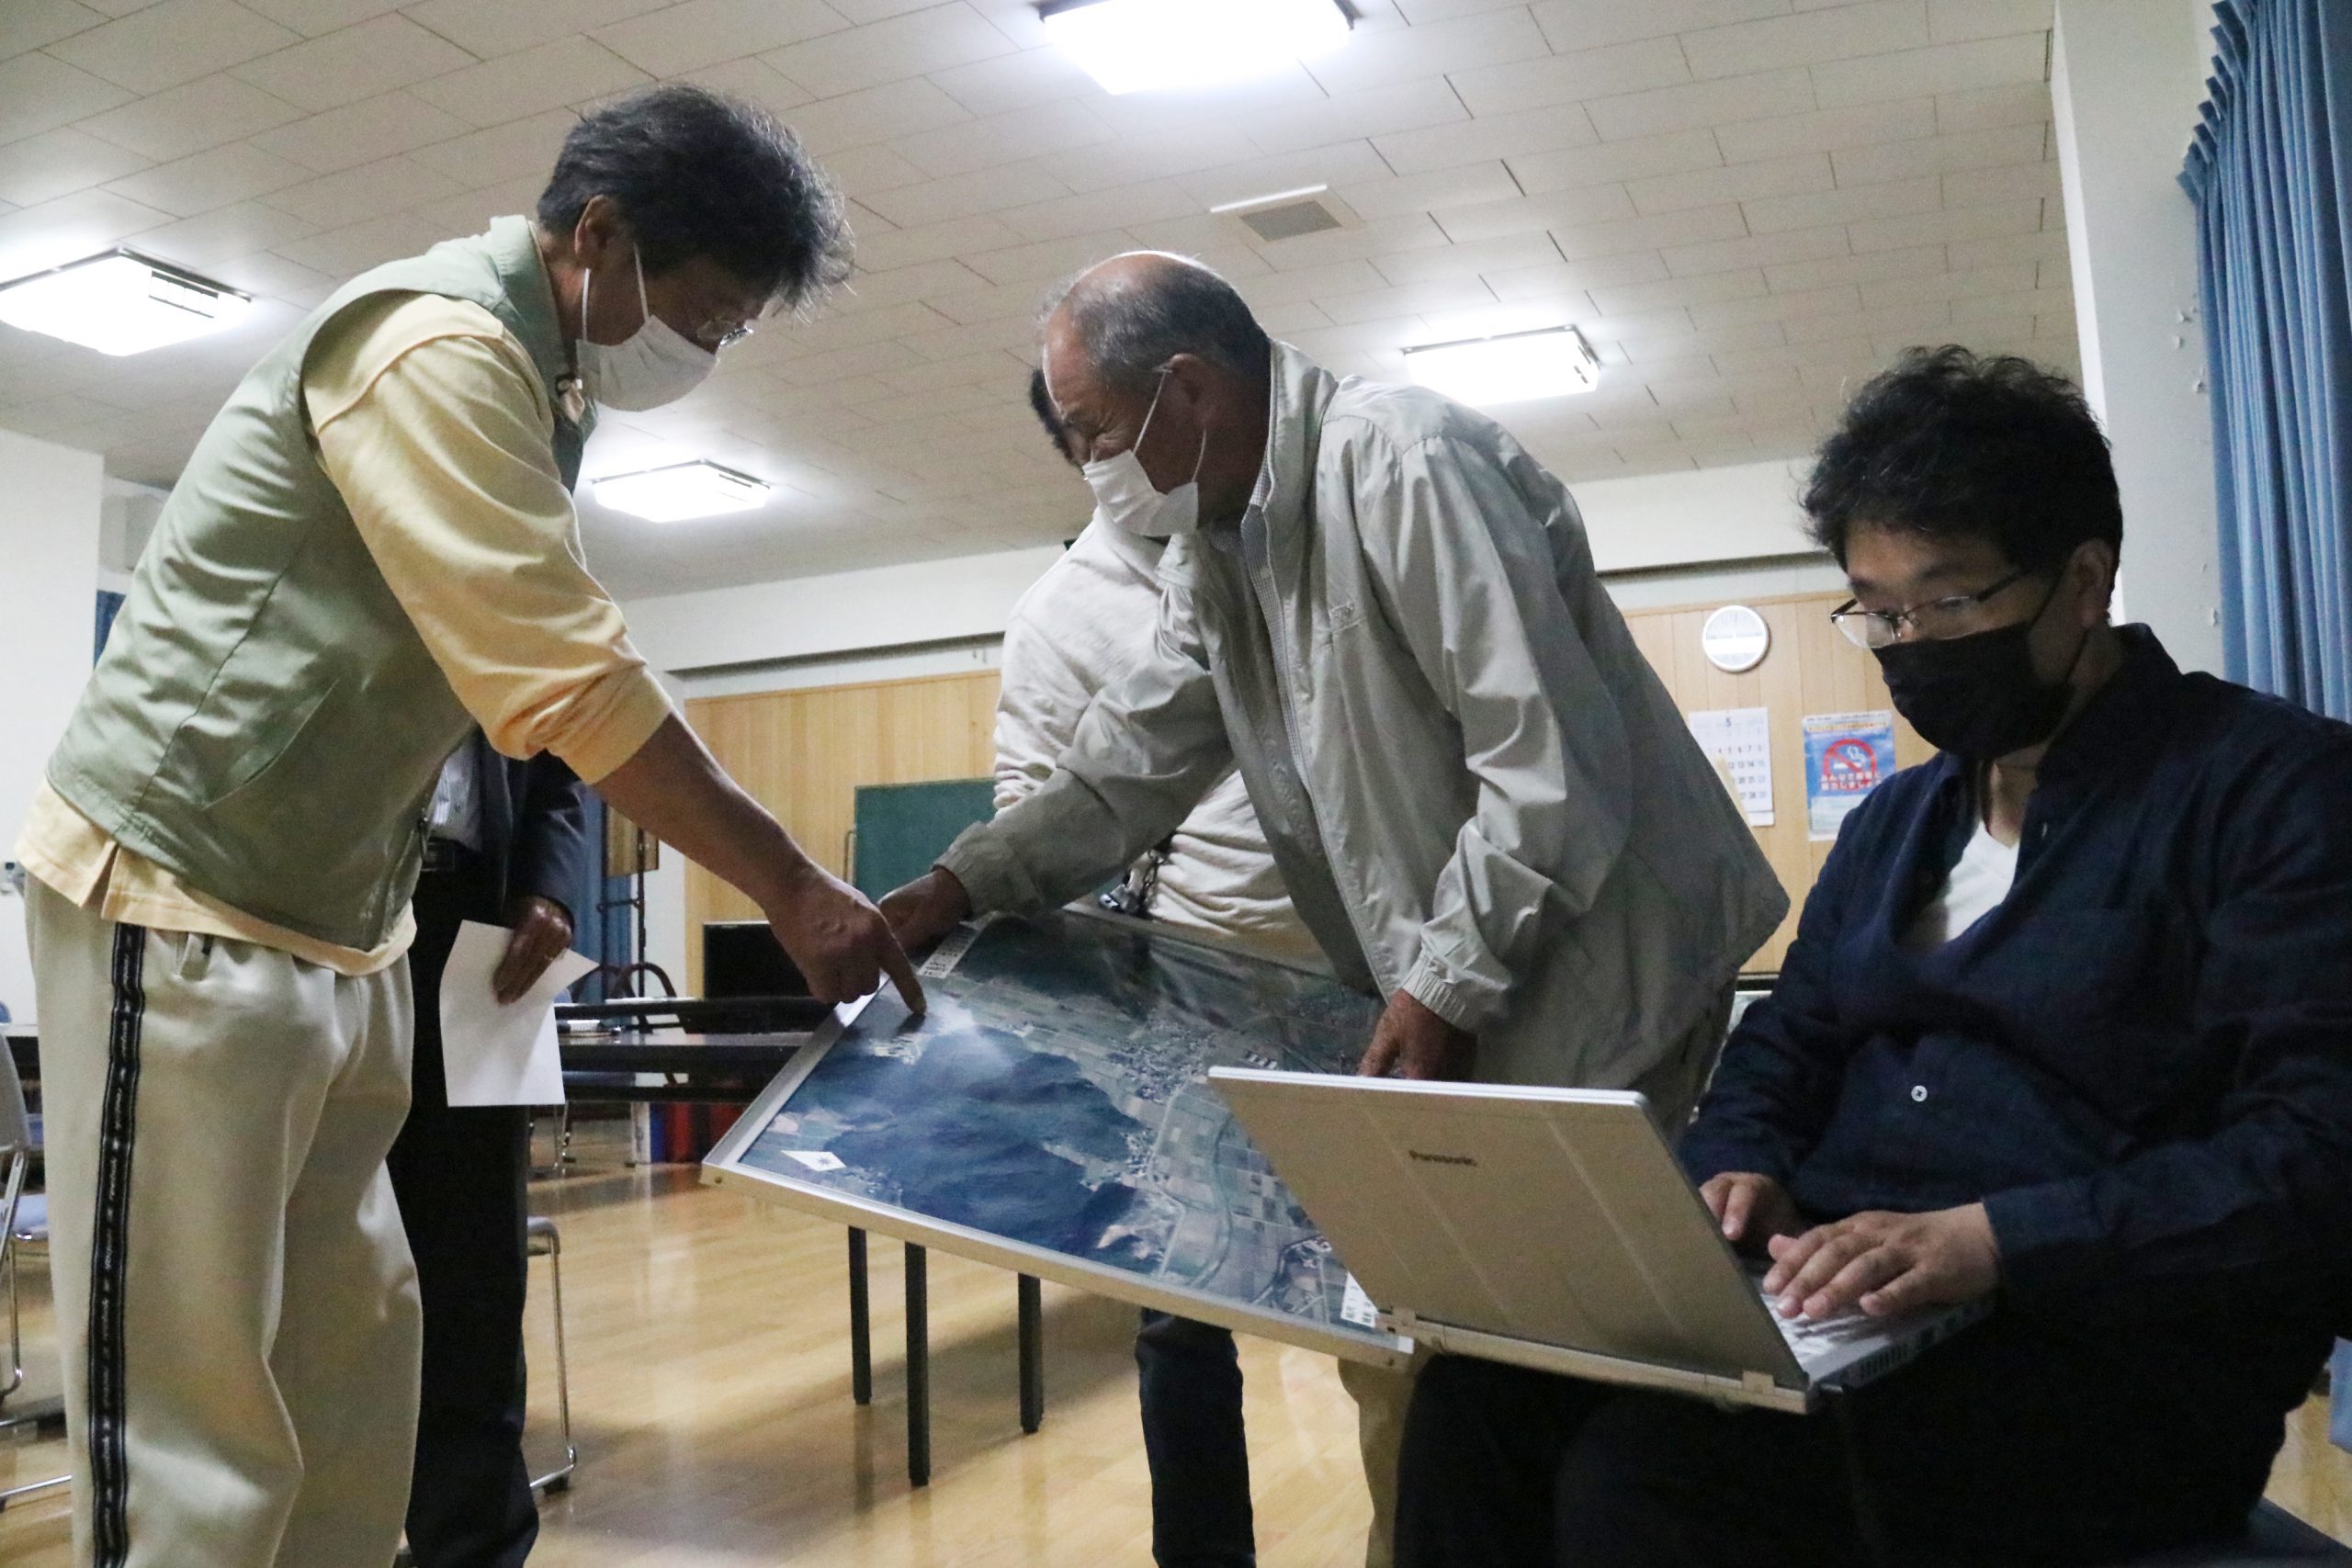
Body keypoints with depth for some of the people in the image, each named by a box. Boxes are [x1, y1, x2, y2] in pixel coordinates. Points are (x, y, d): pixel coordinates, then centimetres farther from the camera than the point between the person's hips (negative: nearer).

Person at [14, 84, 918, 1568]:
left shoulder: (540, 381, 13)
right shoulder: (439, 344, -18)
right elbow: (572, 677, -24)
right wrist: (794, 886, -19)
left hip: (341, 921, 9)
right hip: (181, 903, -9)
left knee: (350, 1362, 12)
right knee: (198, 1418, -4)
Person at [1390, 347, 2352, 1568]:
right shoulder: (1891, 820, 19)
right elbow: (1785, 1043, 21)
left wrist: (1995, 1238, -27)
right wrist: (1742, 1169, -2)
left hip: (2111, 1349, -6)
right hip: (1840, 1302, 7)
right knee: (1486, 1393, -16)